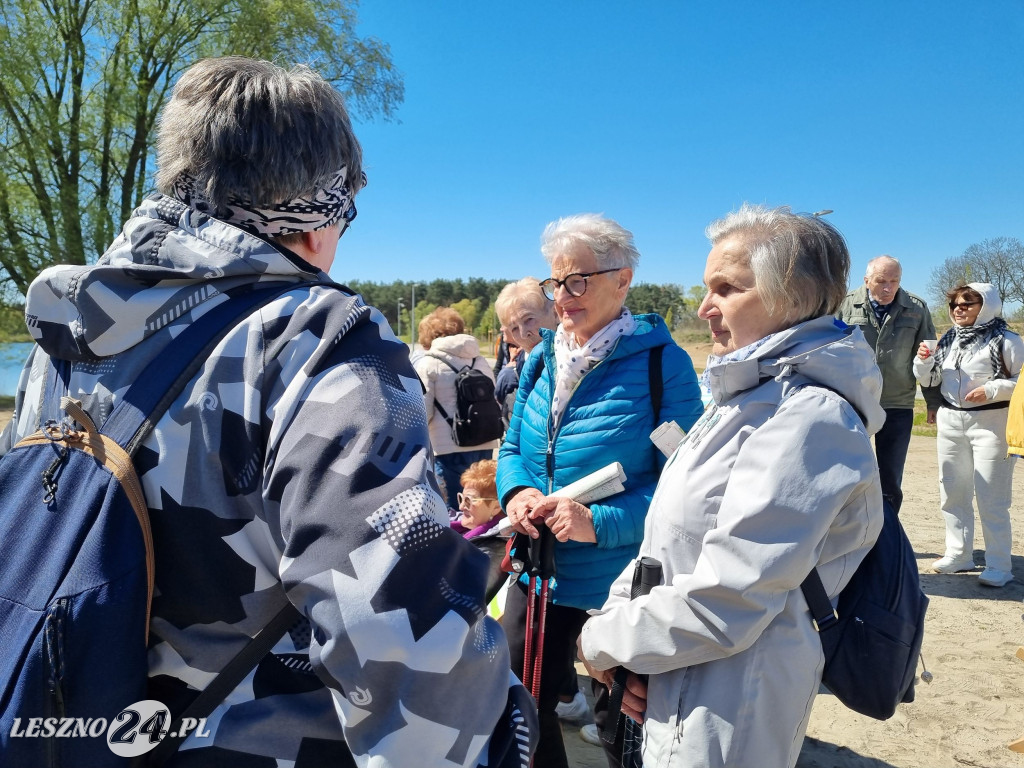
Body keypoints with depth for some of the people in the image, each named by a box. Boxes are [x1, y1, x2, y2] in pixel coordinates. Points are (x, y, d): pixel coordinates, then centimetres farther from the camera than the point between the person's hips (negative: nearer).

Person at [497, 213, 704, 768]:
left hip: (619, 582, -5)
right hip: (538, 573, 5)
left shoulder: (662, 362, -15)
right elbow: (511, 446, 10)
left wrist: (600, 521, -27)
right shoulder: (543, 357, 2)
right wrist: (516, 491, -11)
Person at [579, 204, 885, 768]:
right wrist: (618, 616, -5)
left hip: (725, 717, -8)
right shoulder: (751, 396, 8)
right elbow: (667, 543, 9)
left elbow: (722, 603, -26)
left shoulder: (808, 417, -22)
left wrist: (603, 641, -13)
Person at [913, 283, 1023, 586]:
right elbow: (930, 379, 15)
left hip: (990, 423, -6)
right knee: (952, 493, 12)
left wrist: (992, 390, -21)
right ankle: (958, 555, 24)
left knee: (991, 499, -5)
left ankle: (999, 566, 4)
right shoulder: (949, 339, 10)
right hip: (950, 421, 6)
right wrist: (924, 360, -3)